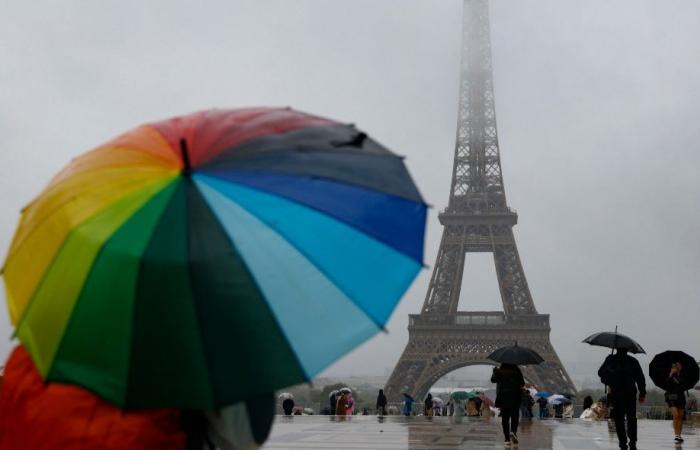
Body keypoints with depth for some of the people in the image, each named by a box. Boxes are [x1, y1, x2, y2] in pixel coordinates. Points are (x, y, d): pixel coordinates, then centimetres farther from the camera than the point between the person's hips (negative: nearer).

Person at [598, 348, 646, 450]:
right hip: (630, 394, 1)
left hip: (616, 394, -1)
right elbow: (640, 378, 2)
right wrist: (642, 393, 6)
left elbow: (600, 372, 3)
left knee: (619, 419, 4)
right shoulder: (633, 361, 2)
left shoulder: (610, 359, -1)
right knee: (631, 419, 10)